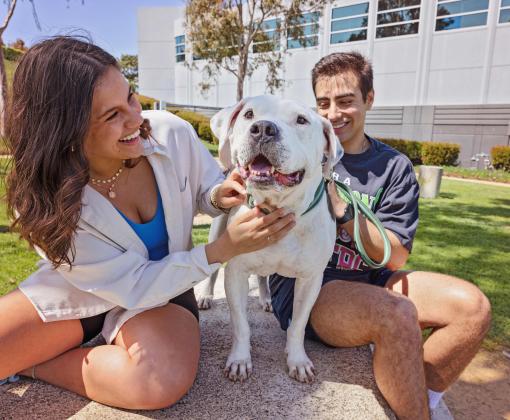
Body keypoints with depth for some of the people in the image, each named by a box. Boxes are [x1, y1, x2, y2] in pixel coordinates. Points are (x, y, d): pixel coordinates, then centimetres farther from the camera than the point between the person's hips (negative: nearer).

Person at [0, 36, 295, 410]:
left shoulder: (172, 134, -21)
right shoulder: (44, 203, -24)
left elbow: (208, 187, -1)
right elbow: (136, 287, -24)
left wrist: (219, 196, -27)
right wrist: (224, 248, -35)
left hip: (163, 288, 2)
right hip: (77, 292, -1)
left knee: (165, 380, -29)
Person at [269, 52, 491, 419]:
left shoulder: (395, 168, 2)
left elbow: (396, 257, -5)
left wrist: (341, 208, -19)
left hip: (368, 281, 4)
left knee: (473, 307, -12)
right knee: (399, 316, -30)